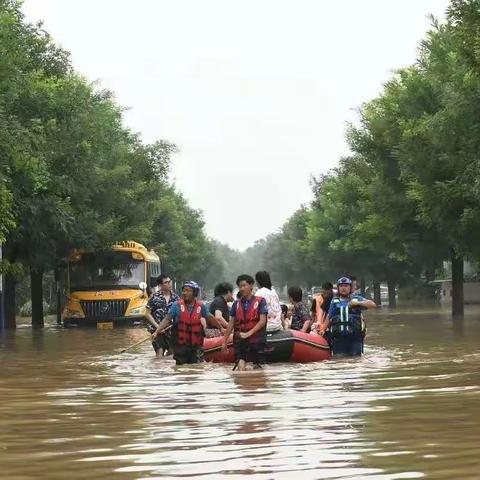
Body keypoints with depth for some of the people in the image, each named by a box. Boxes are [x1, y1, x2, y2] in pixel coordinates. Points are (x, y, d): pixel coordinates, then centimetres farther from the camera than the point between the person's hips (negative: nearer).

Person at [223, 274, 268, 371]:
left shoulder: (260, 301, 0)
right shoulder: (237, 304, 11)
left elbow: (262, 321, -7)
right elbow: (231, 324, 14)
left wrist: (248, 333, -15)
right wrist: (225, 341, 11)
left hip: (256, 341, -2)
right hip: (240, 340, 2)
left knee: (257, 367, 2)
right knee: (241, 366, -12)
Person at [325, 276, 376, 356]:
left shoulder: (357, 299, 9)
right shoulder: (334, 302, 14)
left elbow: (373, 304, -1)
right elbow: (329, 318, 19)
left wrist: (358, 303, -12)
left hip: (355, 337, -1)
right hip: (338, 337, 1)